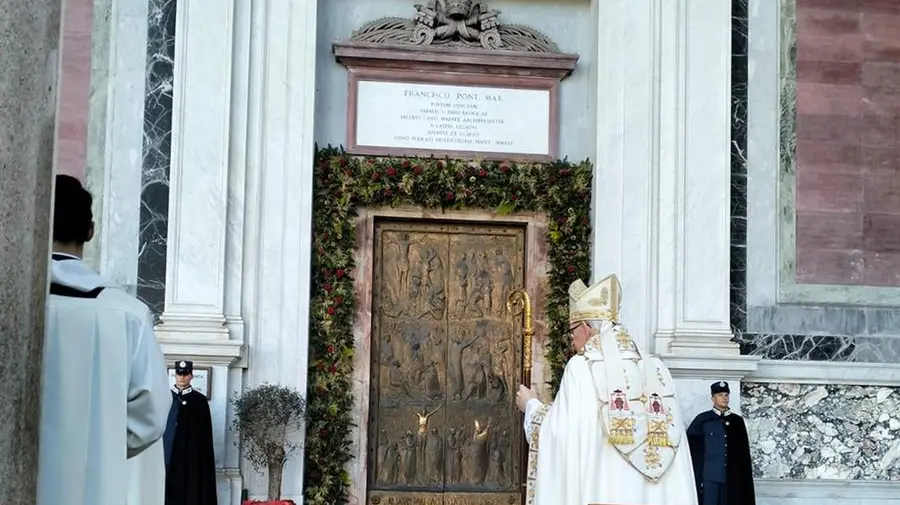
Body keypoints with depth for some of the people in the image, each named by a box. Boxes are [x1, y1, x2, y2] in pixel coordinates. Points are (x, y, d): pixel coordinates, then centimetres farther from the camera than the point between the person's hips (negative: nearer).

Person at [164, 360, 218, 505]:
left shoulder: (200, 400, 5)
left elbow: (206, 432, 3)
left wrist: (205, 457, -3)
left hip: (193, 455, -1)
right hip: (168, 454, 1)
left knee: (191, 490, -3)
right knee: (169, 489, -2)